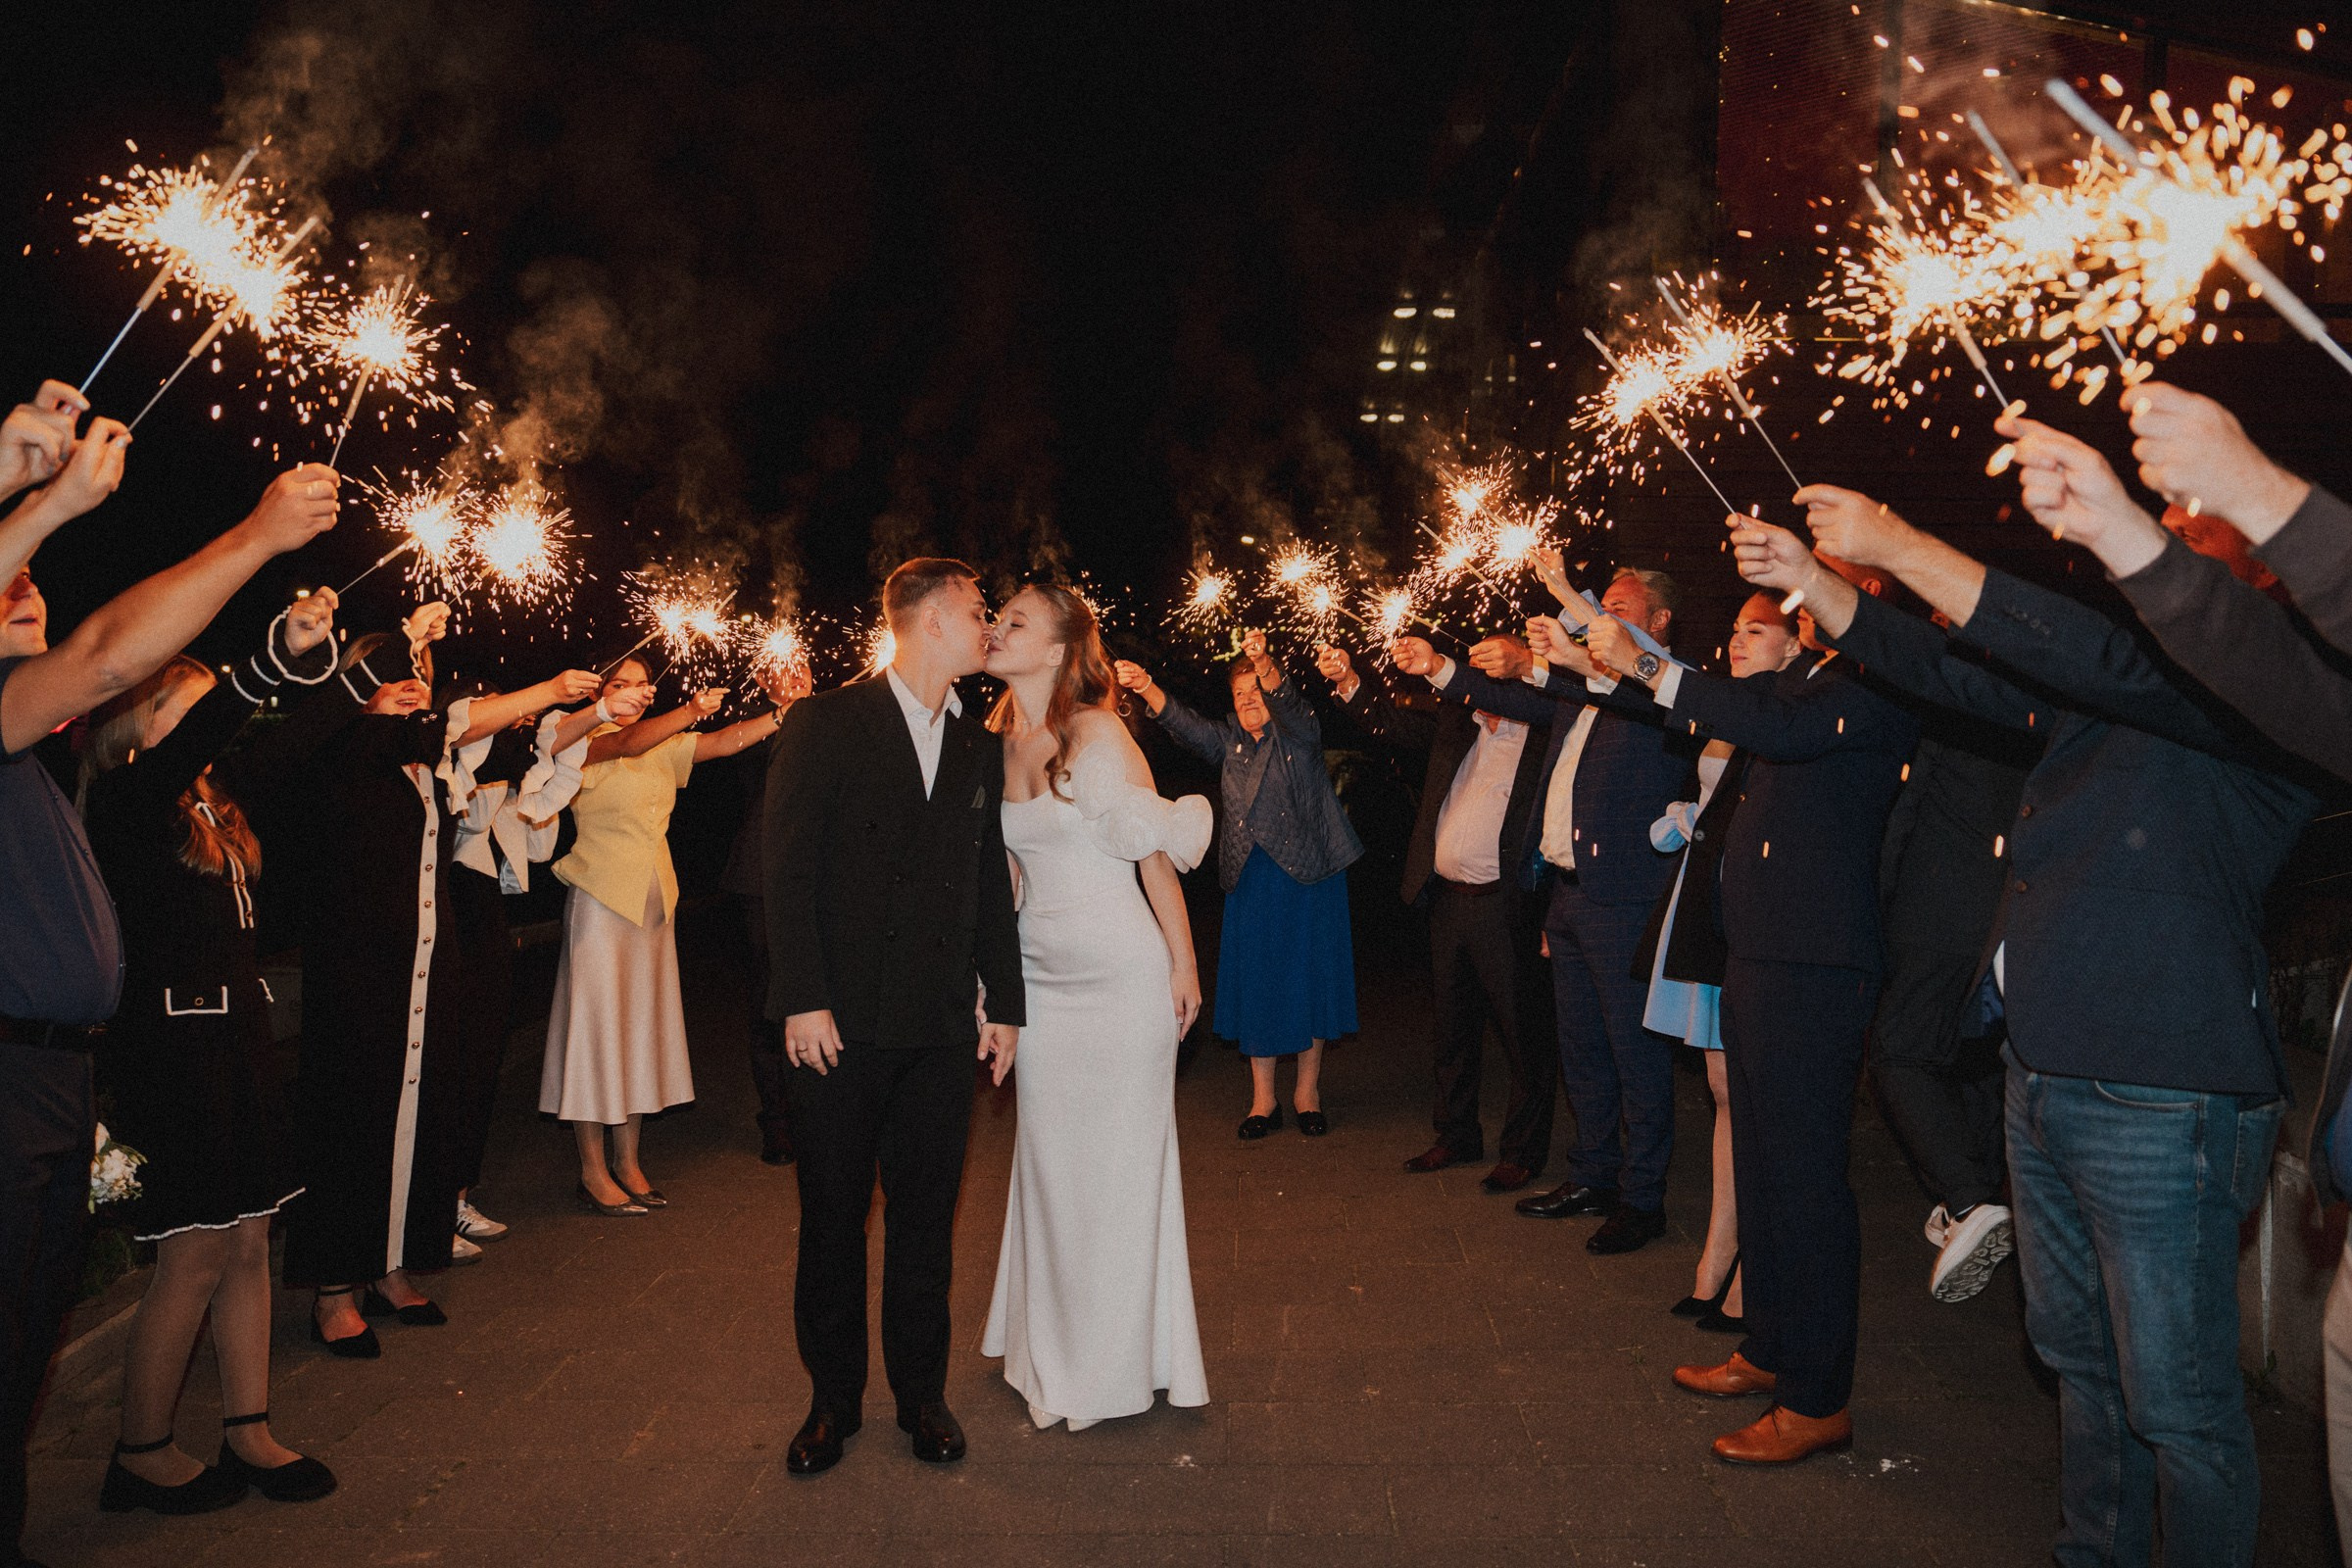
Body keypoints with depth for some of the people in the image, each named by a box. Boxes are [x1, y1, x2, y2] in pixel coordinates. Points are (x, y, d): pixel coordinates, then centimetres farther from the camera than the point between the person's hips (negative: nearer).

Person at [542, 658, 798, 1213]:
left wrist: (781, 712, -19)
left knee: (642, 1023, 9)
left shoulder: (665, 747, 11)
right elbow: (628, 743, -27)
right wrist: (691, 710, -41)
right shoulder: (583, 741, -6)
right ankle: (593, 1171, 6)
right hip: (602, 896, -6)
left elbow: (727, 741, -3)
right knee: (597, 1023, -2)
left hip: (653, 897, 6)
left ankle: (628, 1162, 18)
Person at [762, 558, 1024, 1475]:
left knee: (927, 1224, 11)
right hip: (842, 1022, -3)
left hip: (944, 1026, 4)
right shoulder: (824, 724, -2)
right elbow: (787, 867, -7)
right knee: (831, 1220, 8)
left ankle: (921, 1394, 26)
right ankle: (833, 1400, 24)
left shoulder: (980, 749, 13)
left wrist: (1003, 1001, 11)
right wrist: (801, 998, -13)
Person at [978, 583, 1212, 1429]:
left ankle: (1115, 1362, 19)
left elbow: (1155, 849, -8)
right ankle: (1055, 1353, 28)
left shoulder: (1098, 733, -10)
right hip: (1038, 973, 6)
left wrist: (1183, 962, -8)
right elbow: (1004, 866, 13)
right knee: (1049, 1158, 12)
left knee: (1119, 1157, 4)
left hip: (1119, 971, -5)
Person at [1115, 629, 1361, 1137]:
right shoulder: (1228, 741, 10)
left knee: (1308, 980, 3)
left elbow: (1288, 705, -23)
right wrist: (1146, 688, -25)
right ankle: (1263, 1099, 13)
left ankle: (1307, 1091, 17)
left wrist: (1264, 664, -43)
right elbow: (1184, 725, -7)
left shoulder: (1300, 733, -1)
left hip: (1307, 874, -3)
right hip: (1250, 880, 3)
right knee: (1255, 983, 4)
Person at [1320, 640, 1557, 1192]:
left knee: (1523, 1033, 4)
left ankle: (1524, 1151, 17)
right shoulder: (1457, 723, 11)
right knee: (1452, 1028, 17)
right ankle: (1456, 1136, 32)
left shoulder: (1545, 735, -8)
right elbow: (1395, 722, 13)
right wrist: (1349, 681, -1)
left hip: (1508, 907, -7)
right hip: (1448, 899, 7)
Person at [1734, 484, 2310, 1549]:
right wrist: (1808, 578, 7)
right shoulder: (2098, 689, 11)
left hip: (2158, 1101, -8)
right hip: (2043, 1079, 9)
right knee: (2080, 1360, 22)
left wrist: (1898, 546, -25)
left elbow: (2102, 659, -28)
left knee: (2176, 1403, 3)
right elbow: (1948, 674, 17)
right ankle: (2093, 1549, 38)